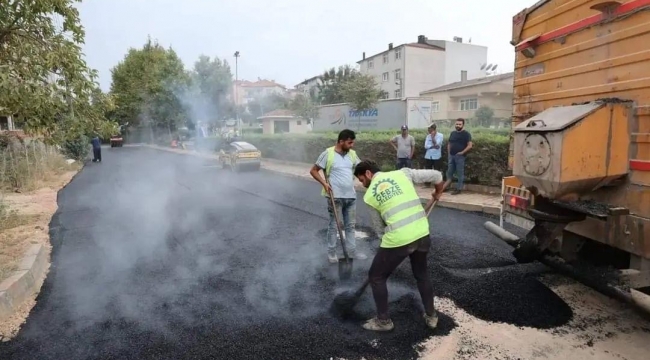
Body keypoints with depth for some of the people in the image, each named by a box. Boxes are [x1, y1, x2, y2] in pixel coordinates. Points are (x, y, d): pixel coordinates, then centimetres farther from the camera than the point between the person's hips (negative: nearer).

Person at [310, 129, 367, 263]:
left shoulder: (352, 154, 5)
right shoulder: (328, 153, -11)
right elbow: (313, 171, -5)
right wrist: (324, 183, -17)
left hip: (351, 196, 6)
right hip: (335, 197, -5)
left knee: (350, 225, 15)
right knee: (334, 225, 6)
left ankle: (352, 251, 27)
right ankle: (331, 252, 20)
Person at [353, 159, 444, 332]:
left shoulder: (369, 195, 5)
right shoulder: (402, 173, 9)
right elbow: (436, 175, 11)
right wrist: (438, 193, 31)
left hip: (398, 239, -4)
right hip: (422, 233, 4)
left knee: (376, 277, 18)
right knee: (422, 274, 29)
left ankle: (383, 321, 26)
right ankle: (431, 316, 40)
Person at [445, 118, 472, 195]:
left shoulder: (466, 134, -6)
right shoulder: (452, 133, 13)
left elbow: (469, 146, -12)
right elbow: (449, 144, 21)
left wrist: (462, 152, -15)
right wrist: (449, 152, 10)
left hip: (460, 156, -6)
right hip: (451, 155, 6)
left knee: (460, 173, 0)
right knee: (449, 172, 11)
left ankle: (458, 189, 5)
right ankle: (446, 187, 19)